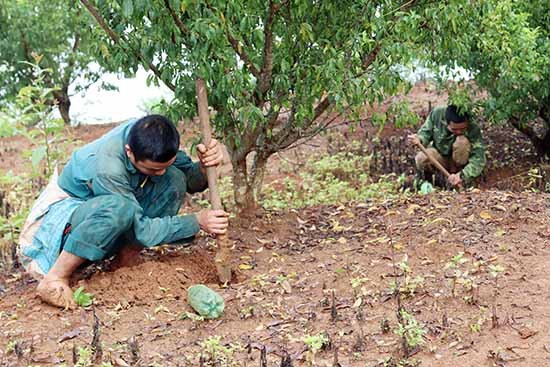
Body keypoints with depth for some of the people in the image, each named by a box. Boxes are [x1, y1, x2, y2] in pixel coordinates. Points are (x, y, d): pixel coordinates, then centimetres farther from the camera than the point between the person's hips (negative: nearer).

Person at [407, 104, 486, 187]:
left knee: (463, 141, -32)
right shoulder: (437, 113, -23)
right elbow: (426, 132, -9)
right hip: (439, 154, 1)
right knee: (421, 158, -30)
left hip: (458, 161, -1)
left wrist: (462, 176, -47)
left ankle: (456, 170, -8)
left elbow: (479, 159, -33)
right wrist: (419, 139, -33)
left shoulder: (473, 129, -29)